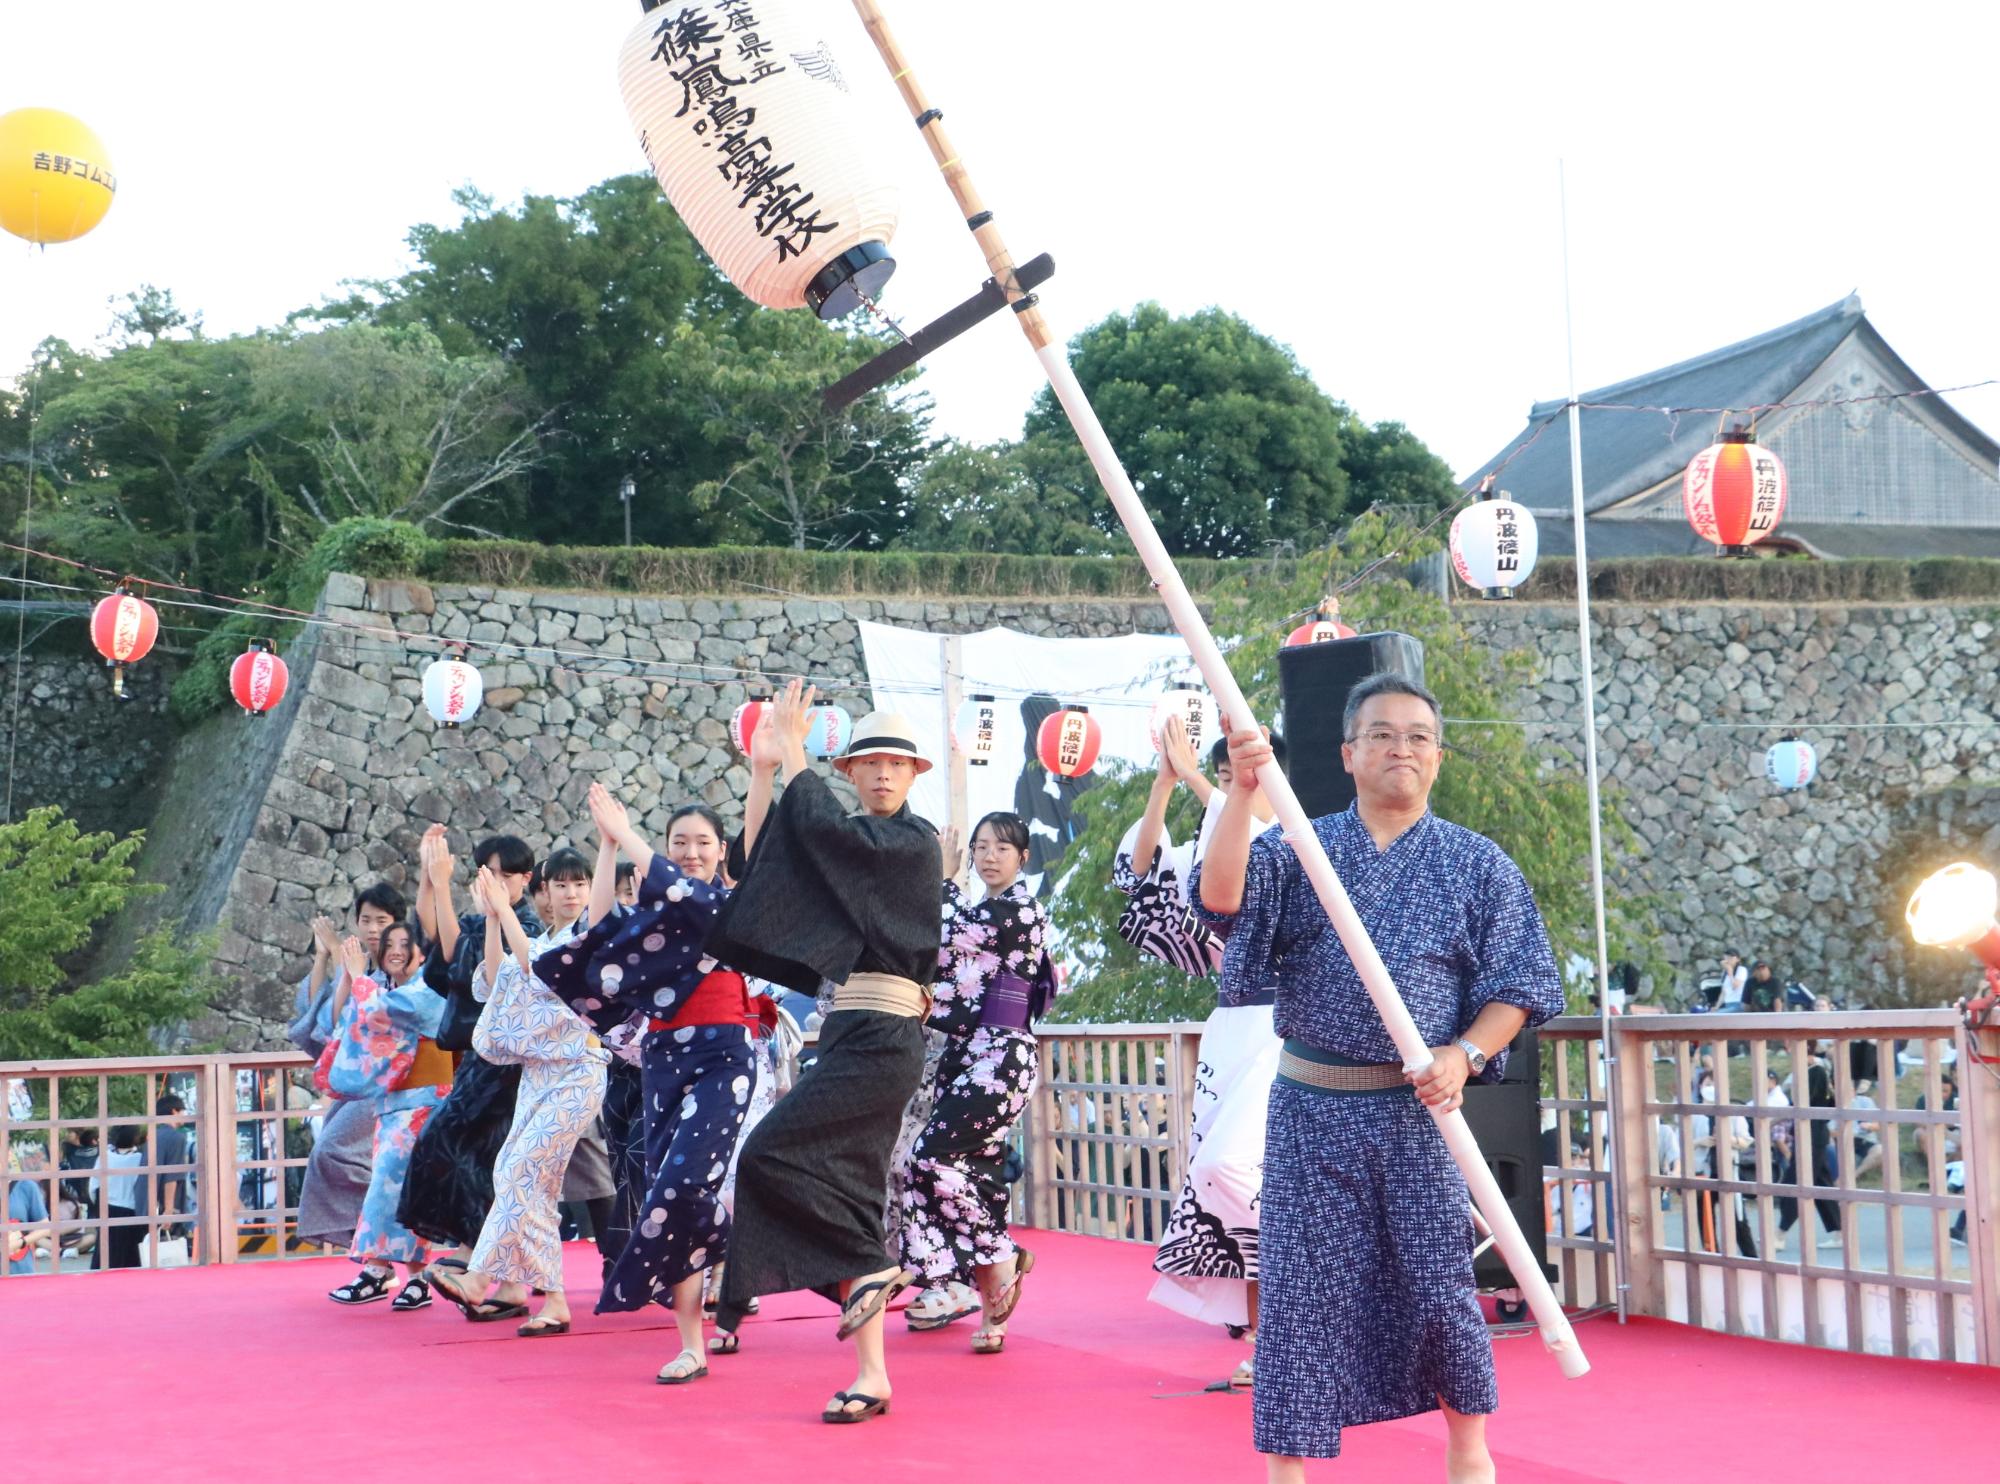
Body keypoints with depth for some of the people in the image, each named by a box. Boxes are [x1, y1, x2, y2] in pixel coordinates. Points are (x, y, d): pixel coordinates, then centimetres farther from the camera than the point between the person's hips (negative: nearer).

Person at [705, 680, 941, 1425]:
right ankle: (871, 1376, 3)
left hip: (879, 1036, -8)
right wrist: (762, 772, 2)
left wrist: (793, 751, -6)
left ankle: (873, 1268, -3)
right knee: (846, 1193, 3)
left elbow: (821, 827, -18)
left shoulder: (914, 842, -5)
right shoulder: (849, 842, 17)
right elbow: (757, 862, 9)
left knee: (769, 1154, -16)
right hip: (847, 1034, 8)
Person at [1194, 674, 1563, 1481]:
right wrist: (1242, 791, -24)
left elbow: (1519, 987, 3)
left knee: (1438, 1284, 3)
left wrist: (1464, 1055, -14)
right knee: (1302, 1285, 1)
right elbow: (1222, 897, -14)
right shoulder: (1300, 847, 5)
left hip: (1420, 1110, 0)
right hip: (1312, 1105, 0)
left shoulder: (1478, 864, 5)